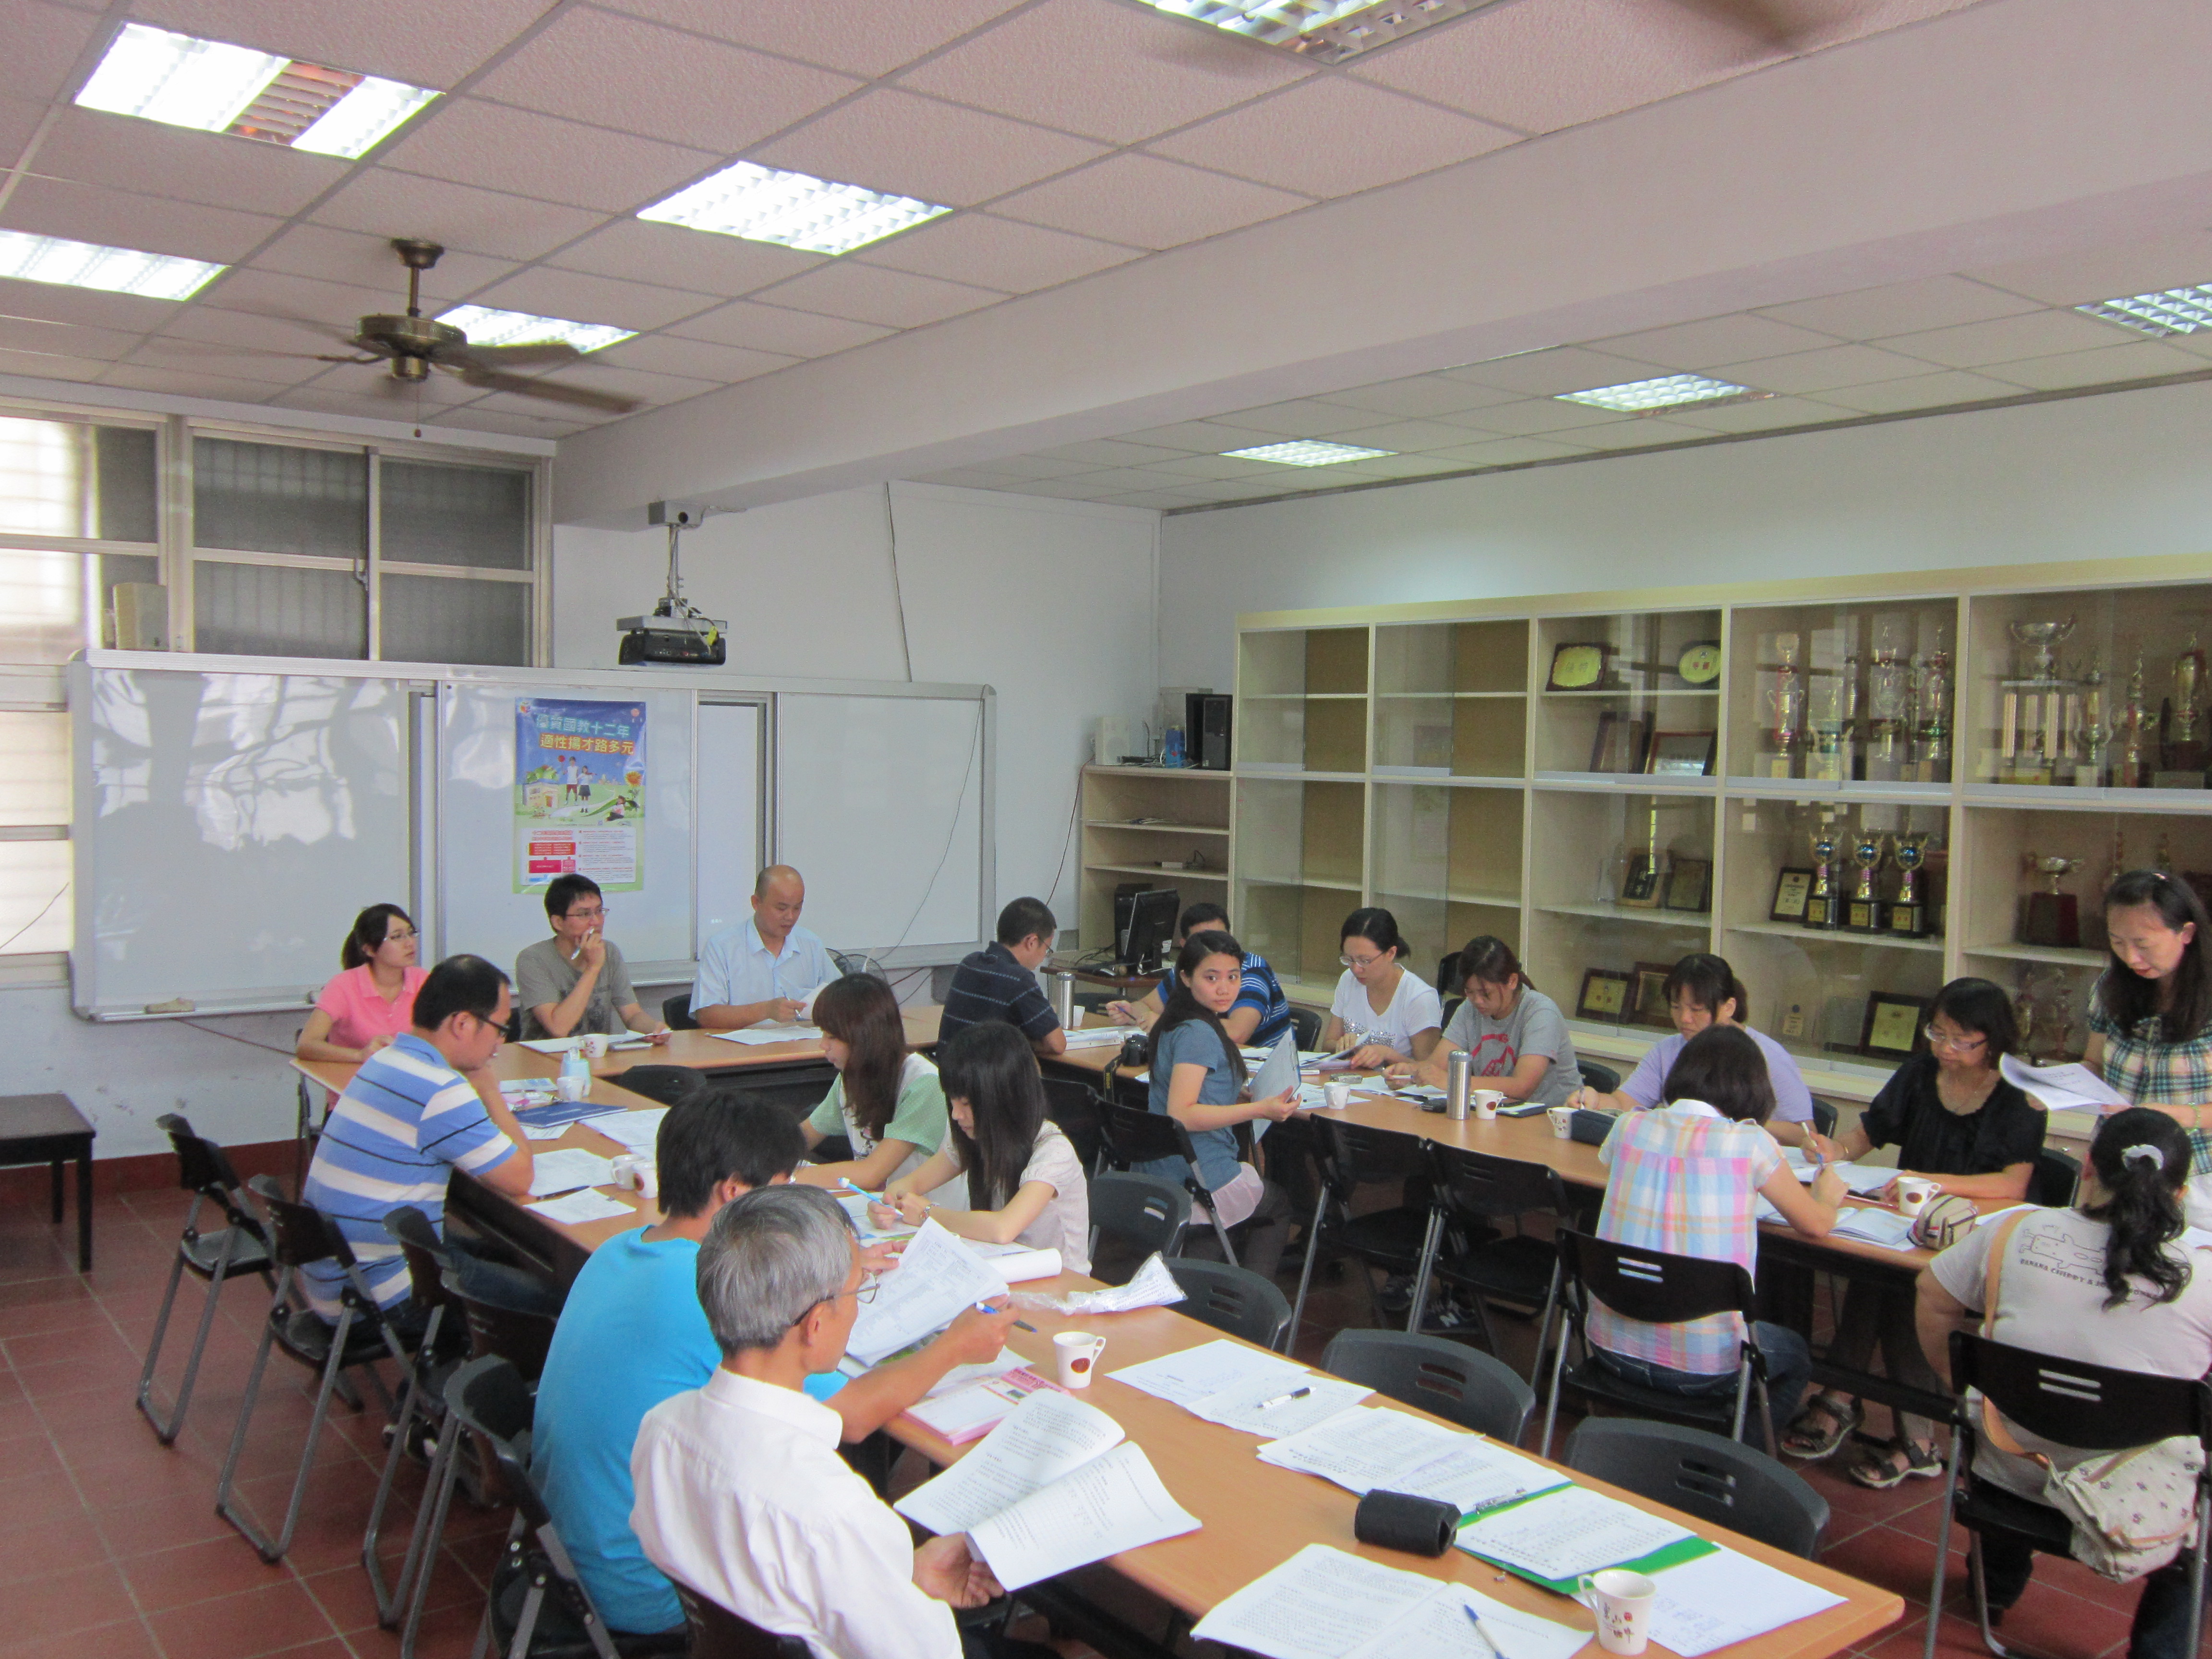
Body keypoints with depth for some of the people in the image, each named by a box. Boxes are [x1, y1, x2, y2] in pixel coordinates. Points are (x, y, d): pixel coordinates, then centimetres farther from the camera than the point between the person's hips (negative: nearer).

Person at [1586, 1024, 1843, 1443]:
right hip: (1700, 1367, -4)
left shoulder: (1629, 1128, -1)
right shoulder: (1751, 1145, -9)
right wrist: (1826, 1196, 28)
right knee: (1795, 1356, 30)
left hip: (1612, 1348, 4)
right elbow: (1816, 1224, 5)